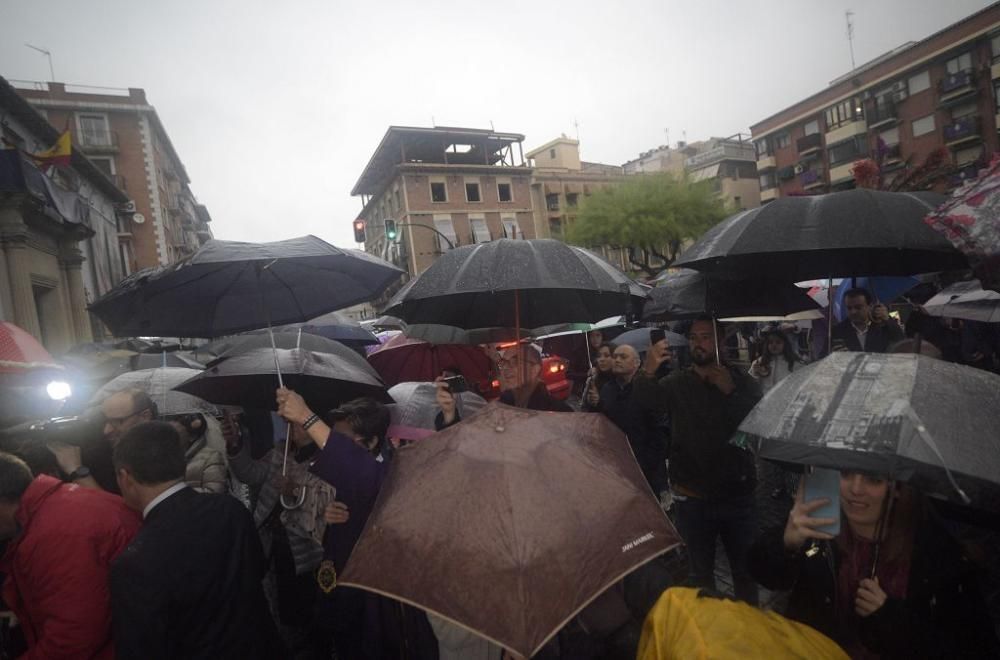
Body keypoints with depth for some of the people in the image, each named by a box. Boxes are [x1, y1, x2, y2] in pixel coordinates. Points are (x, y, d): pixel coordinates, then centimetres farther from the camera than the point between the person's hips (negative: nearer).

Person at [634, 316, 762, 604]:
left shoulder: (742, 382, 1)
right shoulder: (677, 383, 0)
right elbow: (644, 399, -20)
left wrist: (730, 391, -25)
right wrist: (647, 371, -39)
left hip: (737, 496, 0)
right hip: (692, 499, 0)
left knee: (746, 569, 16)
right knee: (700, 571, 17)